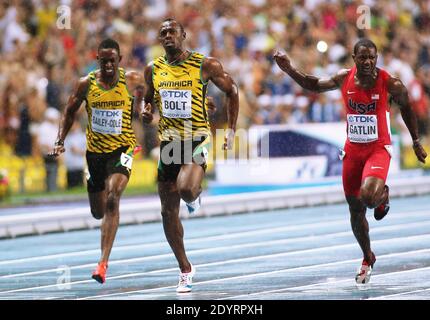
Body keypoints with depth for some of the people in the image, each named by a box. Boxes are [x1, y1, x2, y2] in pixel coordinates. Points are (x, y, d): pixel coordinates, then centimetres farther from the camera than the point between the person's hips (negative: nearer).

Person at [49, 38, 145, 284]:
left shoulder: (132, 81, -8)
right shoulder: (86, 84, -4)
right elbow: (70, 111, 8)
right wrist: (60, 141, 0)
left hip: (122, 148, -3)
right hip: (95, 150, 3)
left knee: (112, 199, -23)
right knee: (98, 213, 10)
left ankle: (103, 262, -24)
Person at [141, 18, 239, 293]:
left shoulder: (205, 65, -6)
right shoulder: (153, 69, 6)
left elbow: (231, 90, 4)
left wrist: (232, 130, -1)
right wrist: (147, 112, -2)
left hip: (197, 139, -4)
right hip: (169, 143, 4)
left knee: (186, 189, -32)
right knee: (169, 213, 3)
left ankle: (195, 195, 8)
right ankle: (185, 270, 17)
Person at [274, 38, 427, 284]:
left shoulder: (390, 84, -13)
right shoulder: (345, 79, -6)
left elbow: (406, 108, 4)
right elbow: (315, 85, 11)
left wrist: (416, 142, 11)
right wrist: (289, 70, -2)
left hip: (378, 149, -4)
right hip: (353, 150, 4)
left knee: (368, 196, -30)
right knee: (356, 209, 10)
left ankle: (383, 195, 9)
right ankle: (368, 259, 31)